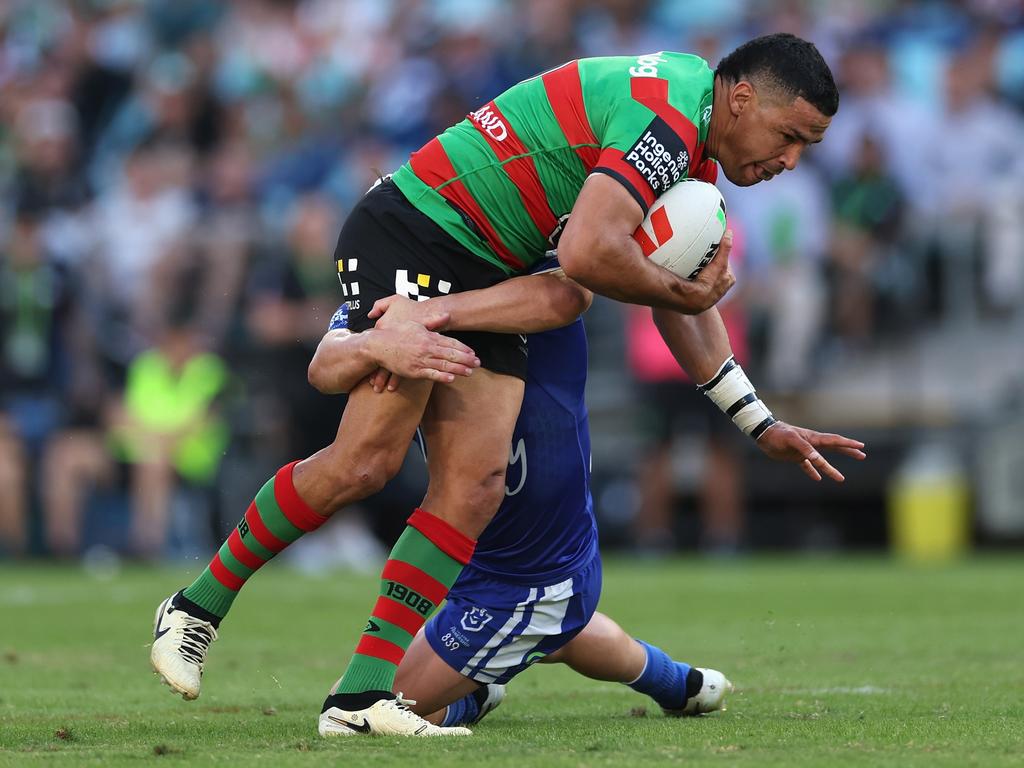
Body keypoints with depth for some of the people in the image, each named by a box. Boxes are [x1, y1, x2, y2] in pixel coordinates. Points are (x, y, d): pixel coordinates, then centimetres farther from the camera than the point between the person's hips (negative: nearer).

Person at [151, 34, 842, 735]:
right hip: (411, 238, -10)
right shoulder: (665, 120, -21)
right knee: (367, 460, -18)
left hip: (487, 280, 10)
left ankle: (363, 692, -8)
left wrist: (761, 424, 23)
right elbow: (588, 256, -33)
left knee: (475, 485, -6)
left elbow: (686, 293, 24)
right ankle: (198, 608, 0)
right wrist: (687, 294, -15)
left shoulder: (693, 157, 13)